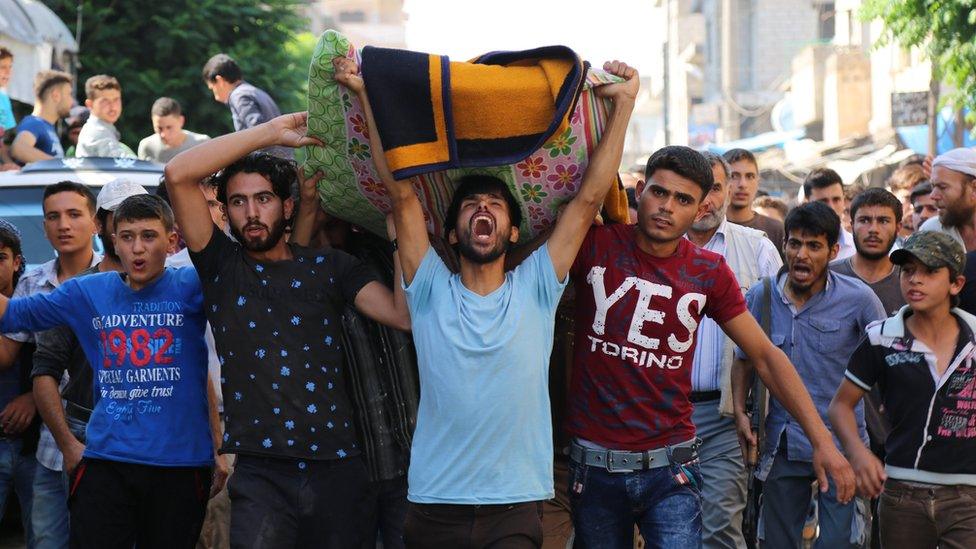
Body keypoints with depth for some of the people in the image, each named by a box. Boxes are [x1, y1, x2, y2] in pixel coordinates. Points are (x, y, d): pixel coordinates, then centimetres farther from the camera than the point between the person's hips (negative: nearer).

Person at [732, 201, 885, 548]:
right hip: (783, 445, 3)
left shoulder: (858, 299, -8)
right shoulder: (761, 297, -1)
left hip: (842, 444, -3)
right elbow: (744, 360, 12)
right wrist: (740, 412, -2)